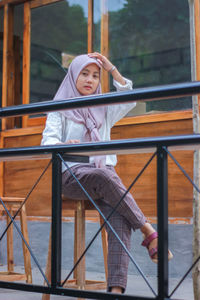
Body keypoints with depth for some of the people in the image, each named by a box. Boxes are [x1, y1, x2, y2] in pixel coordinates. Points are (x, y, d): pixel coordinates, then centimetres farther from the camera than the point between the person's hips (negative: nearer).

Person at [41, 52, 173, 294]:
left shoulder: (103, 110, 22)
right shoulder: (60, 109, 12)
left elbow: (130, 101, 4)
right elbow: (47, 142, -4)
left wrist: (111, 68, 7)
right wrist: (65, 145, -27)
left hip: (105, 174, 3)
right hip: (72, 174, -3)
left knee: (120, 220, -28)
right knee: (105, 176, -38)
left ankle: (117, 287, -39)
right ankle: (149, 232, -30)